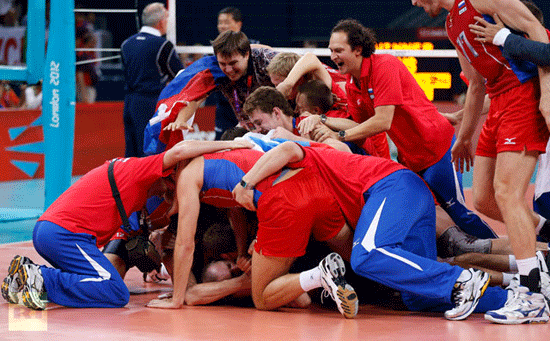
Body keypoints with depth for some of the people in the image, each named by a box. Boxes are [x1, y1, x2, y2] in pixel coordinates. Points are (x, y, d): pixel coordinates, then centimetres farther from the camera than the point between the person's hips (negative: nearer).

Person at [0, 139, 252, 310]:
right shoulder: (137, 169, -1)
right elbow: (180, 150, -17)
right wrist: (227, 144, -10)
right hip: (66, 233, -10)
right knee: (116, 294, -14)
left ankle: (28, 273, 10)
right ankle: (41, 279, -18)